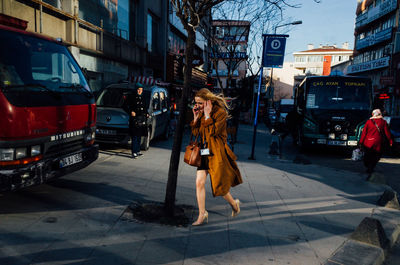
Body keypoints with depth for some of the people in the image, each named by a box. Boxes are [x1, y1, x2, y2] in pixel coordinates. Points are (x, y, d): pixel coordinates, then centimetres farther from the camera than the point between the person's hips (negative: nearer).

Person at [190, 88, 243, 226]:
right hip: (204, 152, 6)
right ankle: (202, 215, 10)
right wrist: (196, 117, -1)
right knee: (199, 182, -3)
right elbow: (196, 133, 9)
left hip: (217, 152, -6)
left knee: (219, 185, 4)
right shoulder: (202, 113, 10)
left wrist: (207, 115, -20)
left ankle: (234, 204, 34)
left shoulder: (220, 112, -11)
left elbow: (213, 131, -22)